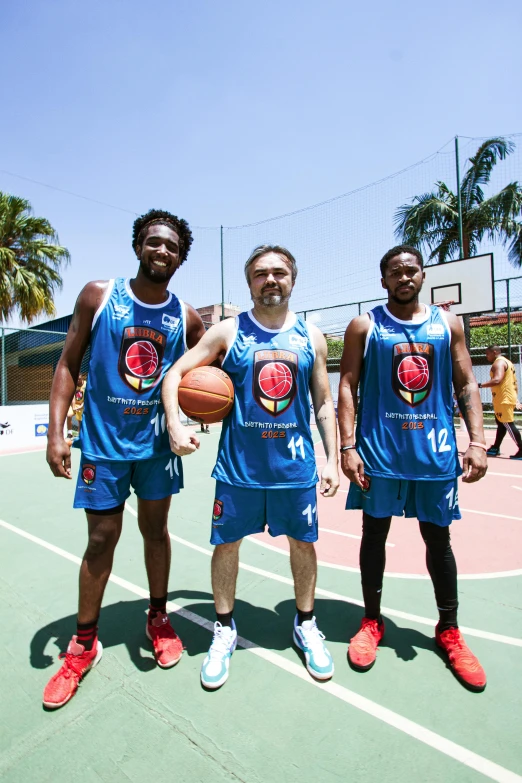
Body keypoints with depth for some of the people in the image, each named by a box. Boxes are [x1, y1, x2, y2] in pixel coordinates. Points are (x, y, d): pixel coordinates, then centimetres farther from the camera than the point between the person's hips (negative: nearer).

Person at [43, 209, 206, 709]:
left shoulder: (186, 318, 1)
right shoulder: (98, 296, -4)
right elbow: (68, 363, -2)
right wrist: (56, 432, -9)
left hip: (156, 441, 2)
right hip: (104, 441, -1)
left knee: (155, 528, 13)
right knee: (101, 539, 7)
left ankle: (158, 618, 35)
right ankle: (84, 644, 29)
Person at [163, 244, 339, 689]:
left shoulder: (312, 337, 4)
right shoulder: (228, 332, -1)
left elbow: (324, 403, 7)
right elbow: (175, 374, -1)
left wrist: (332, 460, 2)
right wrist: (175, 424, -16)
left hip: (296, 465, 2)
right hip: (238, 465, -1)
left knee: (303, 542, 14)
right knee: (227, 543, 11)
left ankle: (305, 625, 40)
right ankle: (225, 629, 37)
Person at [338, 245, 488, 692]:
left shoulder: (447, 323, 8)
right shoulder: (365, 326, 1)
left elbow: (466, 386, 7)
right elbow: (348, 387, -4)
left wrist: (477, 441, -4)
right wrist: (347, 447, -12)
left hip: (435, 451, 2)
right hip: (379, 451, -2)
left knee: (438, 539, 14)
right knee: (374, 534, 10)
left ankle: (449, 631, 35)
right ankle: (372, 622, 31)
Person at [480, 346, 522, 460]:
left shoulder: (499, 362, -12)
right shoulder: (507, 362, 20)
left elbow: (497, 380, -29)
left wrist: (480, 385, -30)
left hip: (504, 399, -11)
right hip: (508, 397, 11)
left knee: (508, 424, -8)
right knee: (501, 423, 14)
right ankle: (495, 448, 21)